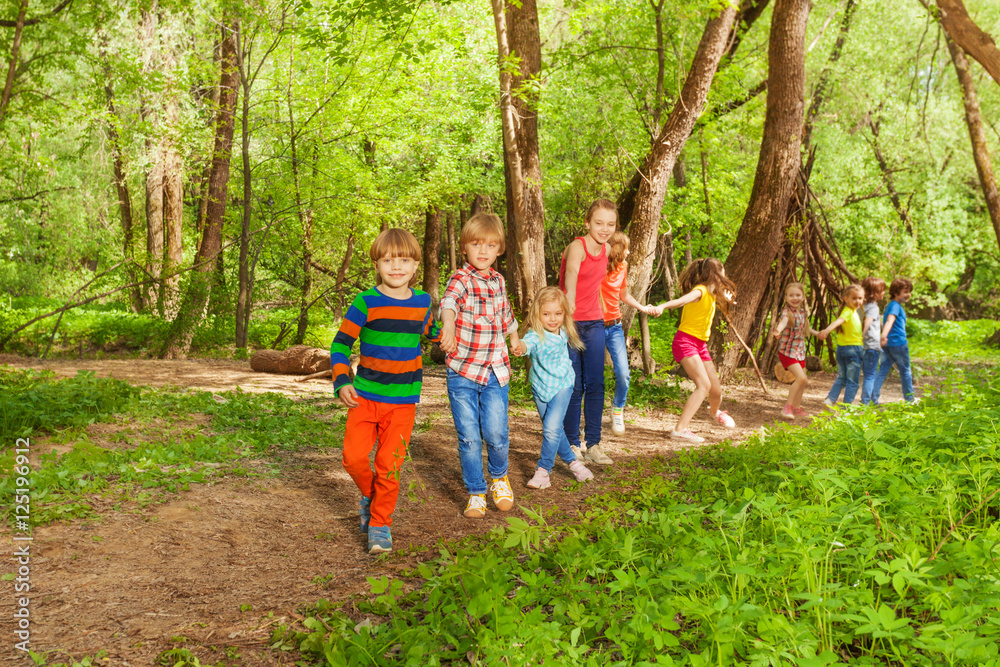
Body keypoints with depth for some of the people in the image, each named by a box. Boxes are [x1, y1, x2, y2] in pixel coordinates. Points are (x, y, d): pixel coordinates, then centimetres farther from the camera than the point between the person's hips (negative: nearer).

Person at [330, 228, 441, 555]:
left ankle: (380, 523, 15)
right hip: (366, 396, -1)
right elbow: (341, 342, -6)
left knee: (389, 463, -2)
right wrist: (342, 383, -16)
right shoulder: (366, 303, -8)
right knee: (354, 457, -5)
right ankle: (370, 495, 27)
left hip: (403, 401, 1)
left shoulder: (422, 301, 4)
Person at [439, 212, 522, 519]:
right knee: (469, 438, -1)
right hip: (462, 372, -3)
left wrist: (515, 338, 43)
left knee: (496, 434, -5)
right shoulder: (461, 279, -10)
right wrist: (449, 325, -55)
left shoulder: (498, 280, 8)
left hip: (495, 371, 3)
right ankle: (476, 493, 18)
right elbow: (448, 301, -33)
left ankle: (499, 477, 25)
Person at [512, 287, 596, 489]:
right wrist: (521, 348, -69)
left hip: (562, 385, 1)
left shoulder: (564, 333, -10)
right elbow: (528, 342, -50)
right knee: (553, 429, 13)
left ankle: (543, 470, -4)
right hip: (540, 387, 0)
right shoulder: (536, 336, -25)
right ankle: (572, 461, 35)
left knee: (552, 428, -16)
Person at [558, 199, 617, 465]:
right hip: (570, 323, -6)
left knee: (595, 385, 4)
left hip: (594, 324, 6)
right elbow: (572, 272, -36)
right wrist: (569, 299, -53)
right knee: (574, 388, 0)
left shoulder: (606, 249, 6)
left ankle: (593, 444, 13)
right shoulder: (577, 247, -16)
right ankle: (573, 444, 14)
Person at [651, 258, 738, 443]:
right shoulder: (700, 291, -15)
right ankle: (679, 430, -30)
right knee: (704, 385, -24)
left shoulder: (712, 294, 12)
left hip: (701, 345, 8)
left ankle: (715, 411, 48)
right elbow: (681, 300, -38)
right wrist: (662, 306, -55)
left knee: (716, 390, 12)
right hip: (685, 342, -8)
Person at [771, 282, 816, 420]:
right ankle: (787, 407, -10)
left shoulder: (803, 313, 5)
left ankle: (797, 408, 29)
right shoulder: (787, 312, -17)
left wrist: (817, 333, 38)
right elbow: (784, 321, -40)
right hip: (787, 350, -8)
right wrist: (778, 330, -60)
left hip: (800, 351, 8)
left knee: (804, 382, 13)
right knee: (801, 377, -21)